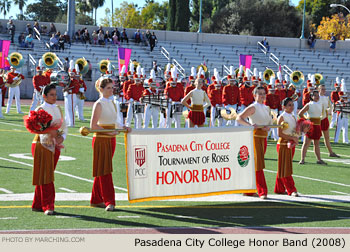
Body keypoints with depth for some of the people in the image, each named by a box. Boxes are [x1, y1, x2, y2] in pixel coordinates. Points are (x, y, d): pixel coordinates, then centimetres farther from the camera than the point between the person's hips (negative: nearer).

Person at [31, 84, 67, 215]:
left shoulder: (58, 109, 12)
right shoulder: (40, 109, -6)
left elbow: (64, 126, 14)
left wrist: (62, 137, -5)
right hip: (42, 143, -6)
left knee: (44, 175, 10)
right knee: (46, 175, -8)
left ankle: (37, 205, 18)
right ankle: (48, 206, -7)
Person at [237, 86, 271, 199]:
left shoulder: (266, 108, 15)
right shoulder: (253, 107, -7)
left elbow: (269, 123, 20)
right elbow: (239, 118, -13)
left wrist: (268, 127, -4)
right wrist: (250, 125, -27)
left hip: (263, 137, 8)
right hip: (255, 136, -8)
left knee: (256, 163, 11)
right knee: (258, 163, -10)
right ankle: (262, 192, -11)